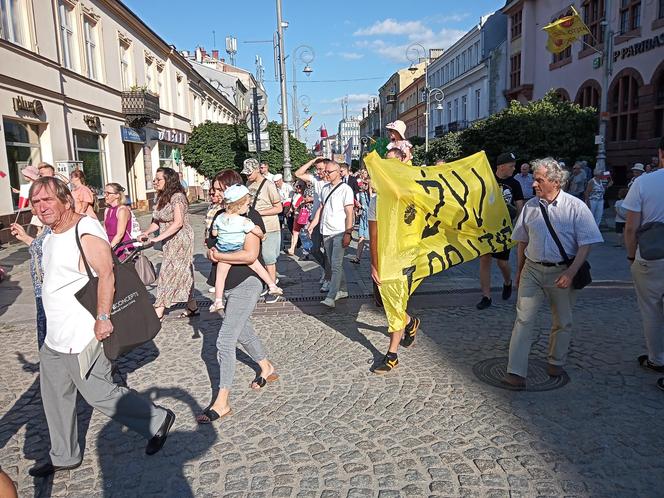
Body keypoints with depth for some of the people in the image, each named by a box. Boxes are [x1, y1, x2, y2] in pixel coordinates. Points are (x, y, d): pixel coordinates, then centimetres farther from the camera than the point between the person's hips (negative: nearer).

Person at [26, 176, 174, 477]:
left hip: (82, 337, -10)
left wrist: (103, 317, -30)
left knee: (99, 395, 0)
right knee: (55, 397, 18)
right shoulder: (51, 236, 11)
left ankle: (158, 420, 18)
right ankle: (64, 457, 36)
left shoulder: (85, 232, -20)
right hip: (56, 337, 10)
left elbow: (107, 274, -28)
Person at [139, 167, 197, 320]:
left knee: (168, 274, -8)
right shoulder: (161, 198, 11)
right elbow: (157, 222, 11)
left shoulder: (177, 197, -17)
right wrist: (146, 233, -7)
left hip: (180, 240, -9)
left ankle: (158, 313, -3)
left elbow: (178, 223, -25)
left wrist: (158, 237, -29)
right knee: (183, 274, 13)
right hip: (170, 242, 9)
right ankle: (192, 308, 23)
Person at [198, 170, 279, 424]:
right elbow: (214, 245, 21)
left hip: (246, 284, -9)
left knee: (225, 340, -11)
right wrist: (212, 253, -3)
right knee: (242, 331, 22)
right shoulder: (222, 215, 9)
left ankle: (222, 402, -2)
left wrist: (218, 256, -16)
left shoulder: (249, 217, -16)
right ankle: (267, 368, 45)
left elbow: (250, 255, -26)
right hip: (228, 284, 9)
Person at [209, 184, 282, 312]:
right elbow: (257, 231, -12)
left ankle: (218, 301, 0)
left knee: (220, 276, 6)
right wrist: (262, 235, 10)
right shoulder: (243, 221, -15)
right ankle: (272, 286, 19)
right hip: (240, 252, -2)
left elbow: (214, 233, 9)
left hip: (223, 252, 3)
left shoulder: (219, 218, -1)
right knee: (258, 267, 13)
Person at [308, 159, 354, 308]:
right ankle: (342, 290, 25)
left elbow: (349, 213, -9)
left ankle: (331, 297, -15)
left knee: (336, 265, -11)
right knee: (333, 265, 12)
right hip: (326, 232, 7)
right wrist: (312, 225, 10)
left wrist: (348, 233, -16)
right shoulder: (325, 189, 14)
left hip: (339, 233, -7)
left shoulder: (345, 189, -5)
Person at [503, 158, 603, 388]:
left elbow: (586, 243, -9)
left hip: (562, 272, -2)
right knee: (524, 319, -5)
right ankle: (515, 371, -5)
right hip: (532, 270, 2)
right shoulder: (530, 206, 3)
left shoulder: (575, 207, -7)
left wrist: (571, 272, -18)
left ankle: (556, 362, 36)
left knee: (562, 322, 14)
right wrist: (519, 270, 15)